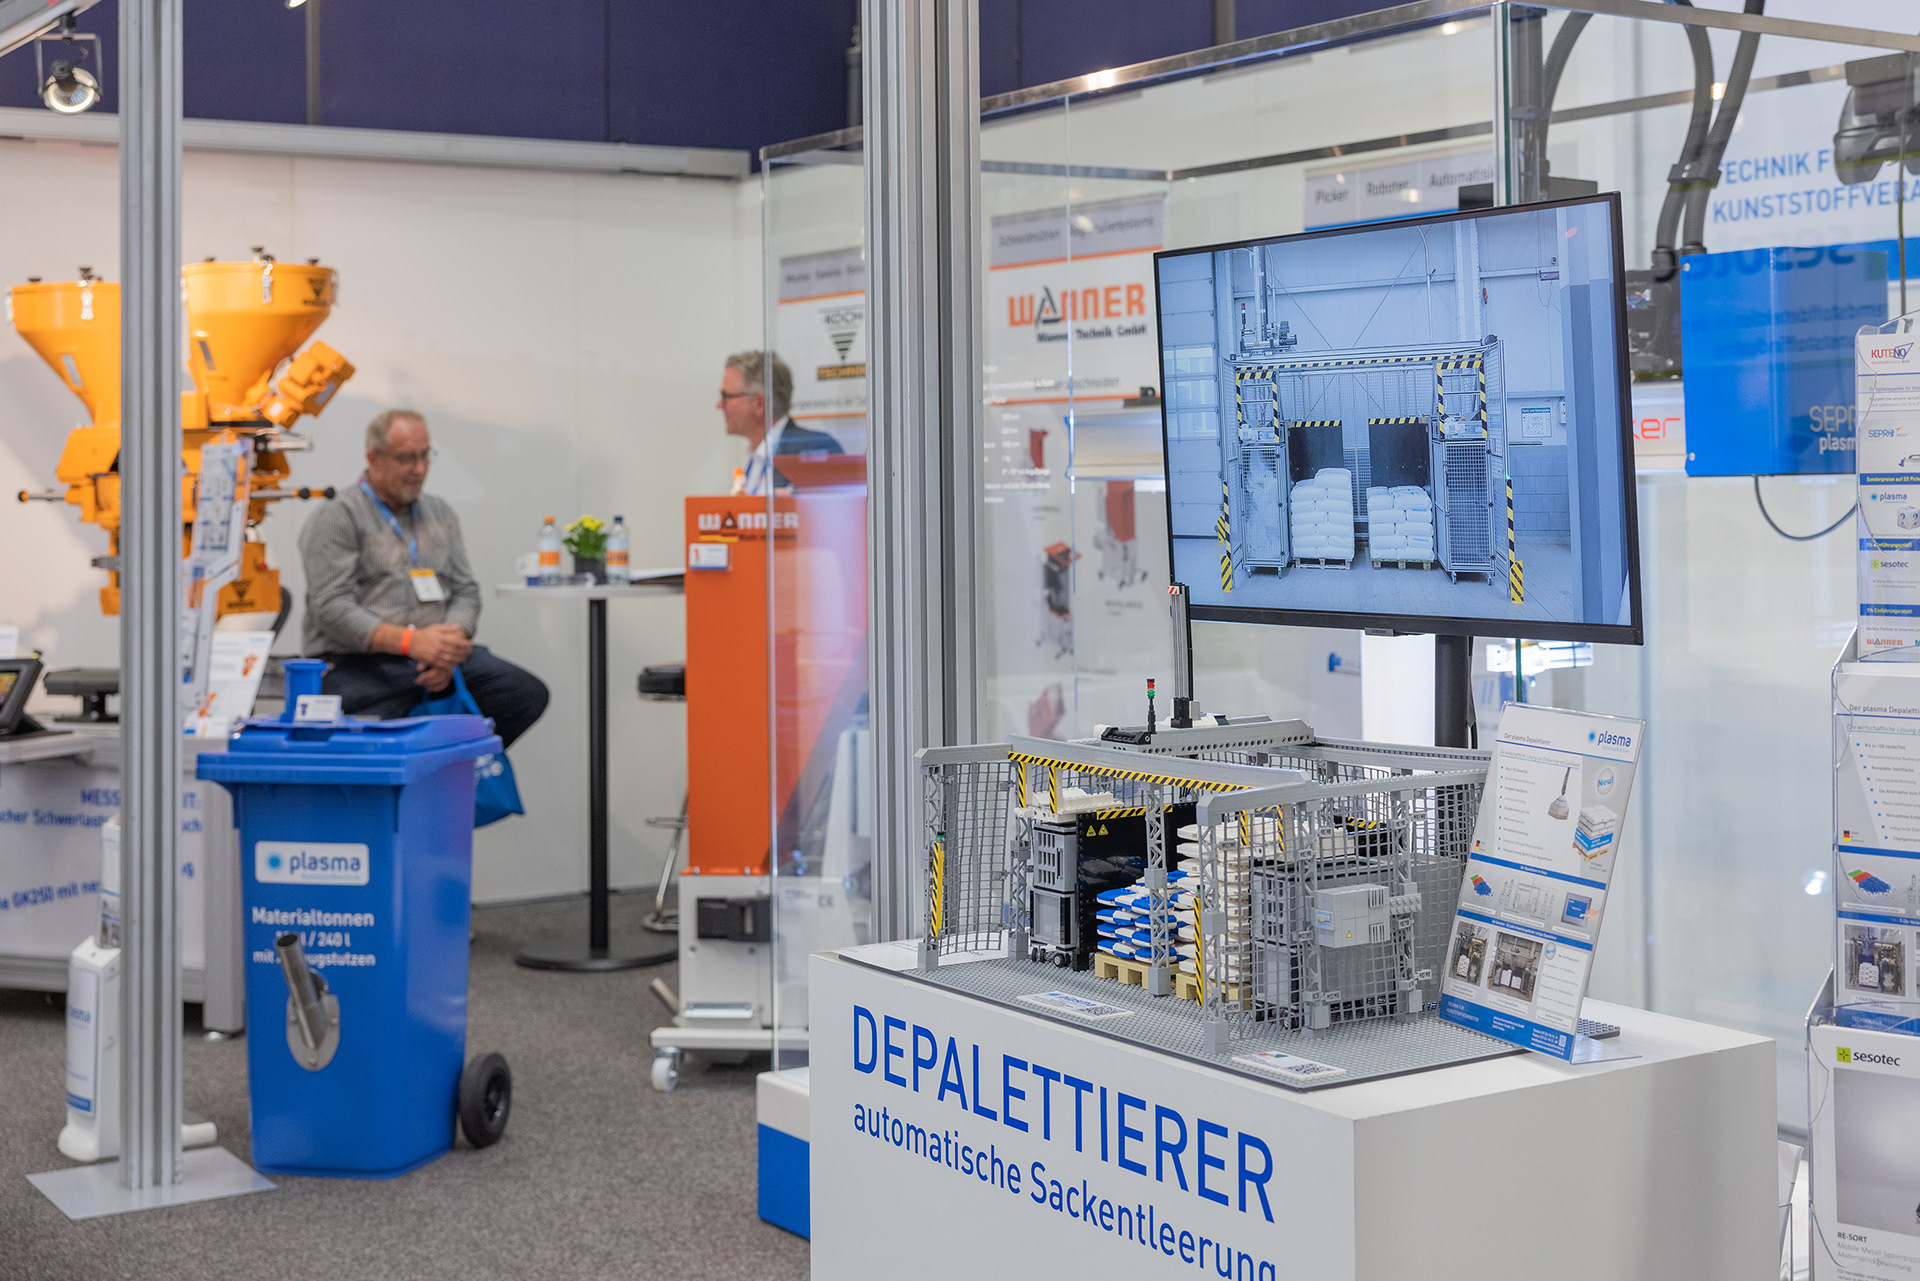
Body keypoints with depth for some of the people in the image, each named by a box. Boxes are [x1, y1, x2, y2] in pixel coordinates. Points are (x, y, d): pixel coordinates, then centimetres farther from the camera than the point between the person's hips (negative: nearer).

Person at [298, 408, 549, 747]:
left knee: (528, 693, -16)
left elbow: (465, 591, 16)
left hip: (432, 655, 6)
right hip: (358, 663, -6)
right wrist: (409, 641, -24)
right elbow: (332, 608, -12)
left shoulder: (440, 513, 20)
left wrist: (448, 649, -7)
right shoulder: (336, 517, -1)